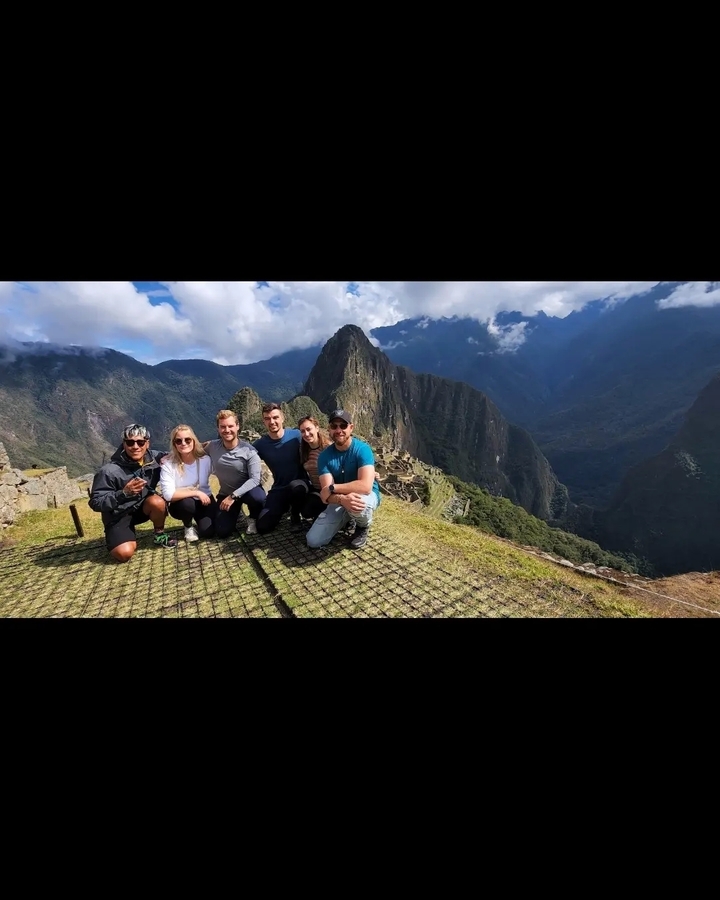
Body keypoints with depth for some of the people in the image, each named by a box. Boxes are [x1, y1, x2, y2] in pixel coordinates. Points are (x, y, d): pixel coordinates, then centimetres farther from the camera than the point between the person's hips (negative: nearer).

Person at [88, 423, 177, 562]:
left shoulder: (153, 457, -11)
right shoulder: (110, 470, -22)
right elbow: (95, 502, -17)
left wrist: (167, 458, -13)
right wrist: (124, 493, -32)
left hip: (143, 506, 3)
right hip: (119, 515, -3)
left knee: (158, 502, -32)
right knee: (124, 554, -23)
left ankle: (159, 535, -3)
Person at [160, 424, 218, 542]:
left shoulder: (205, 459, -13)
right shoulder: (168, 465, -18)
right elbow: (168, 494, -26)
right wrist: (196, 492, -27)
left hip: (204, 501, 1)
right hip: (180, 505, -1)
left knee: (207, 532, -19)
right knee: (187, 502, -36)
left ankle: (198, 519, 20)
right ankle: (188, 527, 0)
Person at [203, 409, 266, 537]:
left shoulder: (249, 450, -19)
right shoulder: (212, 447, -8)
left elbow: (255, 479, -23)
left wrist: (234, 496, -31)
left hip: (247, 490, -3)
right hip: (226, 494, 3)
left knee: (258, 498, -37)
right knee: (222, 532, -6)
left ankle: (252, 518, -2)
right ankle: (235, 510, 27)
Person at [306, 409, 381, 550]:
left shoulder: (362, 449, -21)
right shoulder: (324, 456, -10)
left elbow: (365, 486, -34)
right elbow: (327, 494, -17)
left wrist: (332, 488, -27)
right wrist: (343, 499, -41)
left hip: (367, 495, -3)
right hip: (339, 500, 4)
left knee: (359, 505, -41)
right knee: (313, 541, -8)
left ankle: (363, 527, -2)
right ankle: (347, 518, 18)